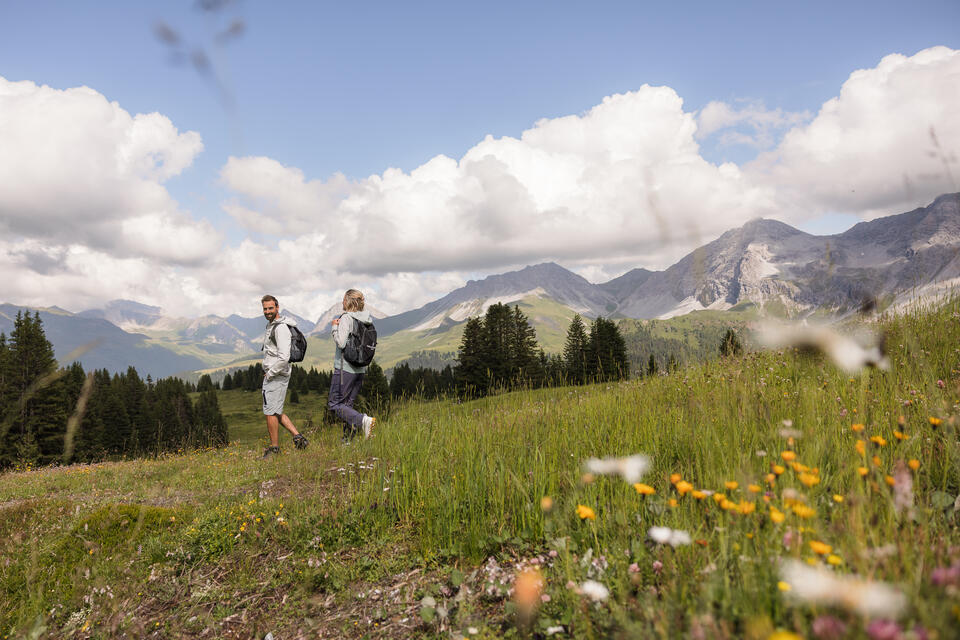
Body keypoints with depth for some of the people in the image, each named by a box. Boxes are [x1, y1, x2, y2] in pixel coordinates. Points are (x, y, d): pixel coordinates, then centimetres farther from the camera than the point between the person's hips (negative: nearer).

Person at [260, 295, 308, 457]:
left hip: (276, 376, -10)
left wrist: (270, 373, -16)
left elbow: (284, 357, -27)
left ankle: (274, 449, 10)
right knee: (276, 411, 16)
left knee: (270, 412, -1)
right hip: (271, 374, 10)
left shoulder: (281, 328, -19)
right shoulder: (271, 325, 14)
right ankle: (298, 436, 15)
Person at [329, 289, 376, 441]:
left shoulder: (346, 318, -14)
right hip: (360, 368, 7)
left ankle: (363, 421, -19)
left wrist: (334, 327, -5)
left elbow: (341, 342, -22)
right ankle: (348, 440, 15)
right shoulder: (366, 319, 7)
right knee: (348, 404, 15)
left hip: (345, 368, -7)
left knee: (334, 403, 0)